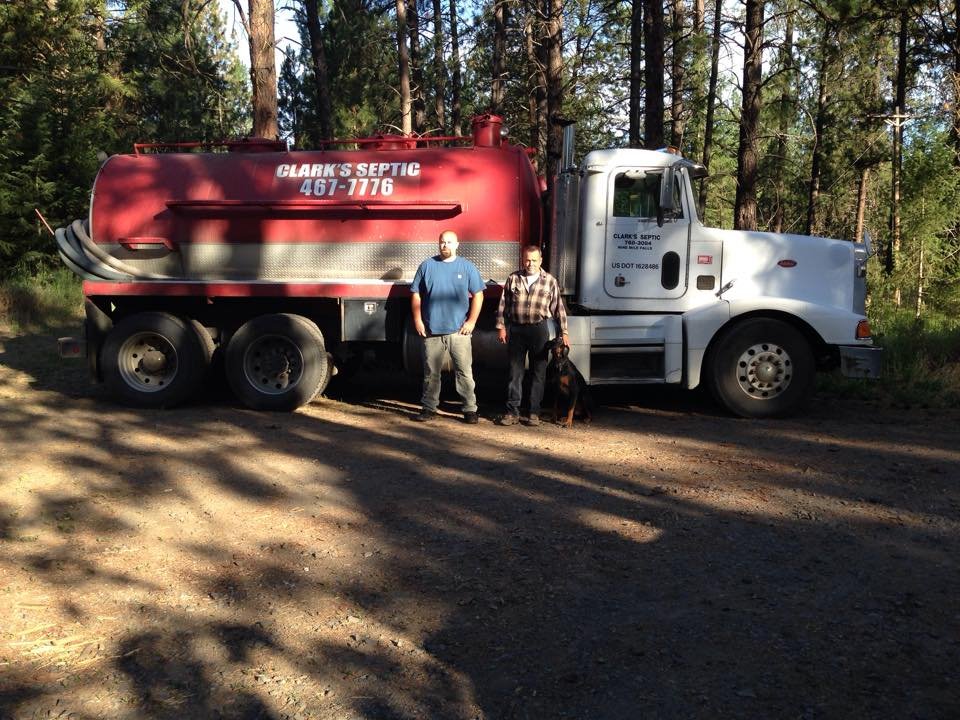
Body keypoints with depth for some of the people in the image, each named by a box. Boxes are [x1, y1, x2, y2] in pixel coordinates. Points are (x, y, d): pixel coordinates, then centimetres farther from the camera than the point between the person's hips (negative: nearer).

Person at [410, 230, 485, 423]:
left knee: (465, 372, -1)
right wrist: (417, 320, 1)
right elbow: (416, 295, 9)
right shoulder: (427, 266, 7)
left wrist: (471, 321, -4)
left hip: (459, 331, -1)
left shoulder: (467, 267, 5)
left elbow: (478, 295, 4)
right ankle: (429, 408, 18)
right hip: (432, 331, 1)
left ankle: (470, 409, 7)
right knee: (431, 372, 8)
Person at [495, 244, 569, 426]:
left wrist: (564, 332, 3)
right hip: (516, 329, 0)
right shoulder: (513, 279, 5)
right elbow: (503, 305, 8)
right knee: (515, 372, 2)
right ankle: (512, 412, 7)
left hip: (539, 329, 0)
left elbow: (559, 308, 6)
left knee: (538, 373, 4)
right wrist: (501, 327, 2)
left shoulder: (550, 281, 4)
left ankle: (534, 413, 12)